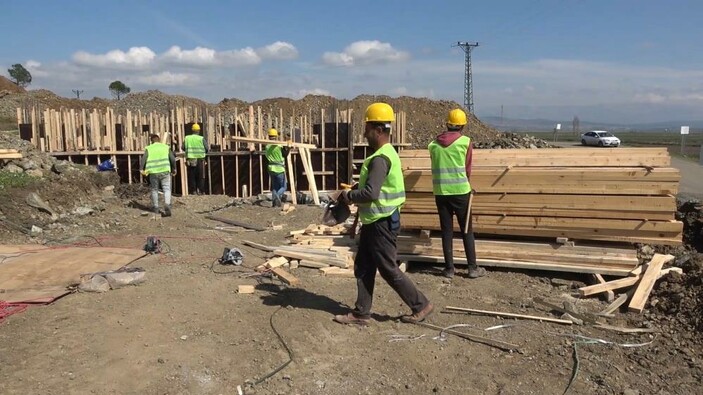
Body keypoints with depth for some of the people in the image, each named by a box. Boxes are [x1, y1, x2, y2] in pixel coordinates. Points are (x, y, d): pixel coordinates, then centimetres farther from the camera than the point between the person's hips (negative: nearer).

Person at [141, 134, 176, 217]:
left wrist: (142, 169, -6)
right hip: (165, 171, -1)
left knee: (154, 190, 16)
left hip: (153, 172, 1)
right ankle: (167, 205, -21)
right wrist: (174, 169, 13)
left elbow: (143, 159, -6)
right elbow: (173, 159, 3)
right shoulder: (166, 147, 10)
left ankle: (155, 208, 24)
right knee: (167, 189, 2)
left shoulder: (148, 148, 9)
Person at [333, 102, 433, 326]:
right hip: (374, 222, 10)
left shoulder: (380, 158, -21)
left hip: (381, 223, -10)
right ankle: (361, 313, 21)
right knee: (363, 268, 13)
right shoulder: (385, 154, 12)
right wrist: (353, 193, 9)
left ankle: (420, 305, 17)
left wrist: (348, 196, -12)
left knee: (389, 270, 3)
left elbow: (371, 193, -28)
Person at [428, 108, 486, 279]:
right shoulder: (465, 142, -3)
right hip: (460, 191, -2)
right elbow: (467, 169, 6)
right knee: (467, 230, 8)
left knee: (446, 231, 9)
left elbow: (436, 168, 11)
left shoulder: (433, 144, 4)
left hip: (440, 192, 2)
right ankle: (473, 268, 13)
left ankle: (449, 268, 13)